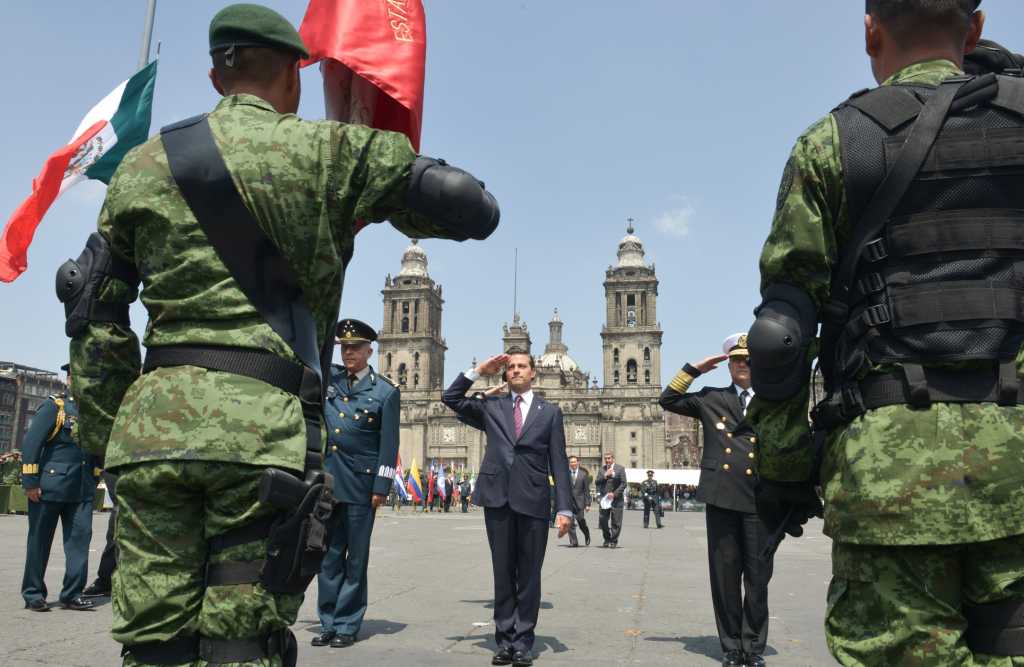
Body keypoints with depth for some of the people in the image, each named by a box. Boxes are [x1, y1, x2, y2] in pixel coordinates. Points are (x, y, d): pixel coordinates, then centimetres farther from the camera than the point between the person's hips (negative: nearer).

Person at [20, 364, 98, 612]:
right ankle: (33, 594, 19)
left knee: (80, 538, 1)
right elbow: (30, 443, -10)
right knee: (40, 541, 6)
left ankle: (72, 594, 8)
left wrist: (93, 481, 12)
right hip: (49, 487, -5)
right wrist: (30, 482, -14)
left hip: (82, 490, 5)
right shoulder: (54, 406, -5)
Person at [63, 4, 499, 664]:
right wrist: (406, 168, 22)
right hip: (265, 427, -4)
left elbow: (97, 318, 15)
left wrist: (108, 436, 20)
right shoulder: (326, 150, 3)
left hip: (153, 420, 4)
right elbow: (477, 210, 2)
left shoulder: (142, 164, 16)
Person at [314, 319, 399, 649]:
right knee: (328, 555, 9)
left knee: (355, 557, 5)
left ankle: (347, 625, 14)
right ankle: (328, 622, 18)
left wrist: (381, 487, -10)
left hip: (360, 484, -4)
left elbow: (389, 445, -5)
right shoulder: (328, 377, 9)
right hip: (326, 479, 4)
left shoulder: (386, 392, -3)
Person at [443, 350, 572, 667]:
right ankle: (505, 640, 17)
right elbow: (450, 398, 9)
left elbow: (558, 462, 4)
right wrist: (478, 371, 4)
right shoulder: (491, 406, 14)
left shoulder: (550, 411, 9)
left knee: (529, 575, 4)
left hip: (533, 500, -1)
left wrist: (564, 508, -3)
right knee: (503, 573, 8)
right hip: (497, 498, 1)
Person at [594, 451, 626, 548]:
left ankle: (613, 541, 11)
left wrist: (614, 493, -13)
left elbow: (623, 484, -4)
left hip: (616, 499, -3)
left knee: (615, 522, -2)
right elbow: (596, 482, 5)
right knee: (602, 521, 2)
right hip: (604, 499, 3)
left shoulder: (620, 469, 1)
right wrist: (605, 475, -9)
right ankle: (607, 539, 19)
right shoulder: (602, 469, 12)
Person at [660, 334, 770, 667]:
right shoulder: (711, 399, 12)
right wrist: (695, 369, 3)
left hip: (759, 499, 0)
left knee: (757, 577, 5)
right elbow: (668, 400, 9)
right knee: (724, 576, 7)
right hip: (721, 497, 0)